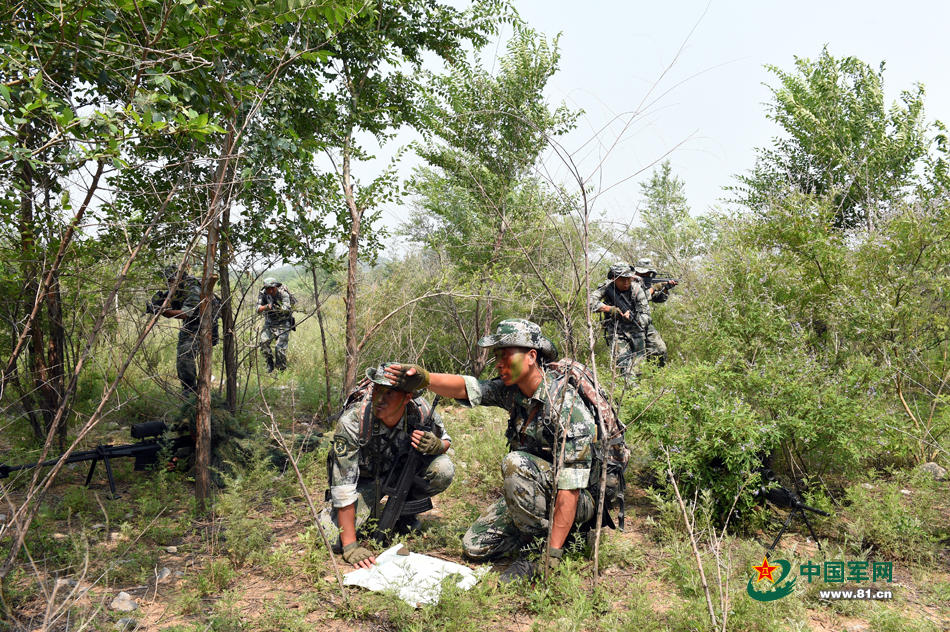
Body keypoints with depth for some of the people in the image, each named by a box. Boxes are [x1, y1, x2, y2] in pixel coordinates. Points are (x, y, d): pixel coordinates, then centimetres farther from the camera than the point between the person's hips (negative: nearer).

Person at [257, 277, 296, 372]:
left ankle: (282, 370, 3)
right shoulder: (262, 294, -8)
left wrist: (277, 308, -52)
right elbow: (258, 309, -16)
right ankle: (269, 363, 0)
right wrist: (267, 306, -36)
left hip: (283, 322, -4)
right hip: (270, 321, 4)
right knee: (264, 341, -18)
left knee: (280, 347, -12)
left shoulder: (283, 293, -19)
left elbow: (287, 308, -33)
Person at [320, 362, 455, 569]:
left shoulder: (421, 411, -26)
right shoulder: (351, 422, -34)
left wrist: (435, 445, -30)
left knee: (443, 469, -25)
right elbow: (343, 487, -31)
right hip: (364, 477, -2)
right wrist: (350, 546, -32)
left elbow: (445, 440, -3)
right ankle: (367, 509, 12)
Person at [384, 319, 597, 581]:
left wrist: (552, 556, -32)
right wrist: (424, 378, -39)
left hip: (579, 500, -7)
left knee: (515, 462, -32)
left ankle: (548, 547, -15)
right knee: (475, 546, 5)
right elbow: (464, 387, -17)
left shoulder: (566, 405, -28)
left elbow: (570, 488, -31)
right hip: (530, 493, 7)